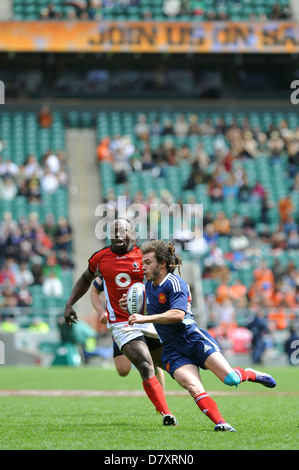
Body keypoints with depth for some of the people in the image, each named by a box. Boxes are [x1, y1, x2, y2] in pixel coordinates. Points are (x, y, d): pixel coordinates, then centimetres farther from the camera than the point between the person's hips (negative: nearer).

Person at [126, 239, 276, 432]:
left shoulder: (175, 283, -11)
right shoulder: (149, 285, 14)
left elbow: (177, 314, -26)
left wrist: (145, 319, -28)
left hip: (192, 337, -5)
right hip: (171, 349, 6)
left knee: (230, 379, -11)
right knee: (193, 388, -23)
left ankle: (250, 374, 23)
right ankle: (220, 423, -28)